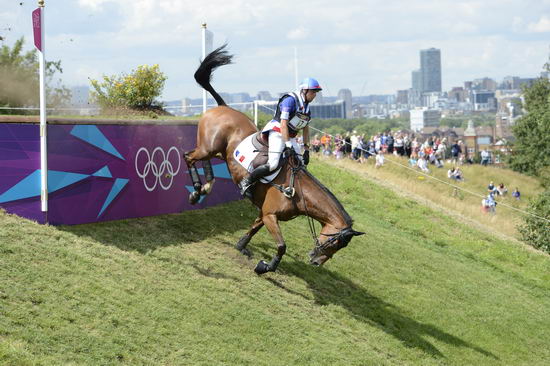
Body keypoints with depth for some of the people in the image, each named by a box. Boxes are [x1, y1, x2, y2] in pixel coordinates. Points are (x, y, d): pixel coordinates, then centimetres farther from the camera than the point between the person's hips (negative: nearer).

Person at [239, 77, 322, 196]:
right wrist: (288, 146, -24)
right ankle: (246, 182, -12)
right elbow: (283, 125, -21)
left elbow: (305, 129, 18)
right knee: (273, 164, -23)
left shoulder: (306, 106, 11)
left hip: (290, 137, 9)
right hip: (277, 133, -9)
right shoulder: (290, 100, -16)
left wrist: (306, 149, 12)